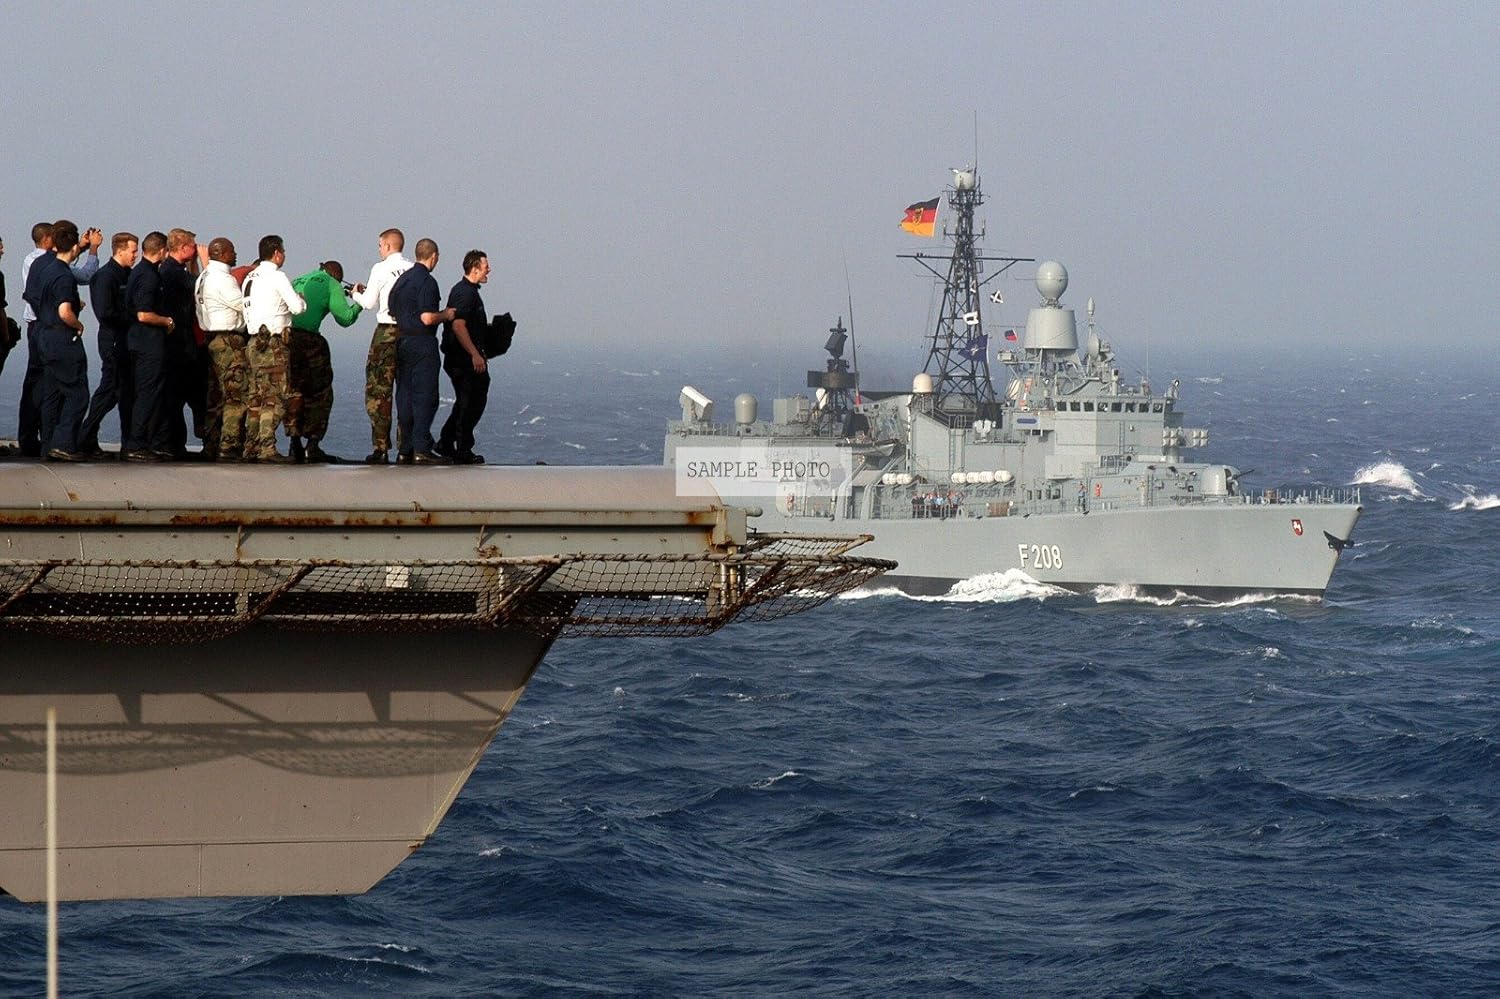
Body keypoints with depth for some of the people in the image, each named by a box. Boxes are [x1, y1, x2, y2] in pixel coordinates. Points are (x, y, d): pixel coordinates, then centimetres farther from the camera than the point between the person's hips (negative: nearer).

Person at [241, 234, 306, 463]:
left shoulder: (250, 278, 15)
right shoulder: (276, 277, -9)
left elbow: (246, 311, 15)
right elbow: (297, 307, -11)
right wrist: (301, 299, 10)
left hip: (255, 340, 8)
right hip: (273, 343, -8)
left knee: (257, 397, 11)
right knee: (275, 397, -8)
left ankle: (251, 446, 9)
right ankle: (267, 448, -14)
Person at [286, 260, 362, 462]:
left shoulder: (299, 281, 26)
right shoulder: (331, 283, 8)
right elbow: (345, 318, 3)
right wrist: (358, 303, 22)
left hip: (286, 337, 5)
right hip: (308, 339, -5)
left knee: (294, 393, 13)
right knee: (320, 394, 4)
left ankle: (294, 445, 9)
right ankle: (313, 445, -3)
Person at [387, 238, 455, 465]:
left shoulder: (402, 279, 13)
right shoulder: (427, 282, -13)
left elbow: (392, 312, 15)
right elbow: (427, 318, -19)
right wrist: (446, 315, -2)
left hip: (401, 341, 8)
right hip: (422, 344, -8)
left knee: (405, 396, 9)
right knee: (425, 397, -7)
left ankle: (405, 450, 10)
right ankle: (422, 450, -11)